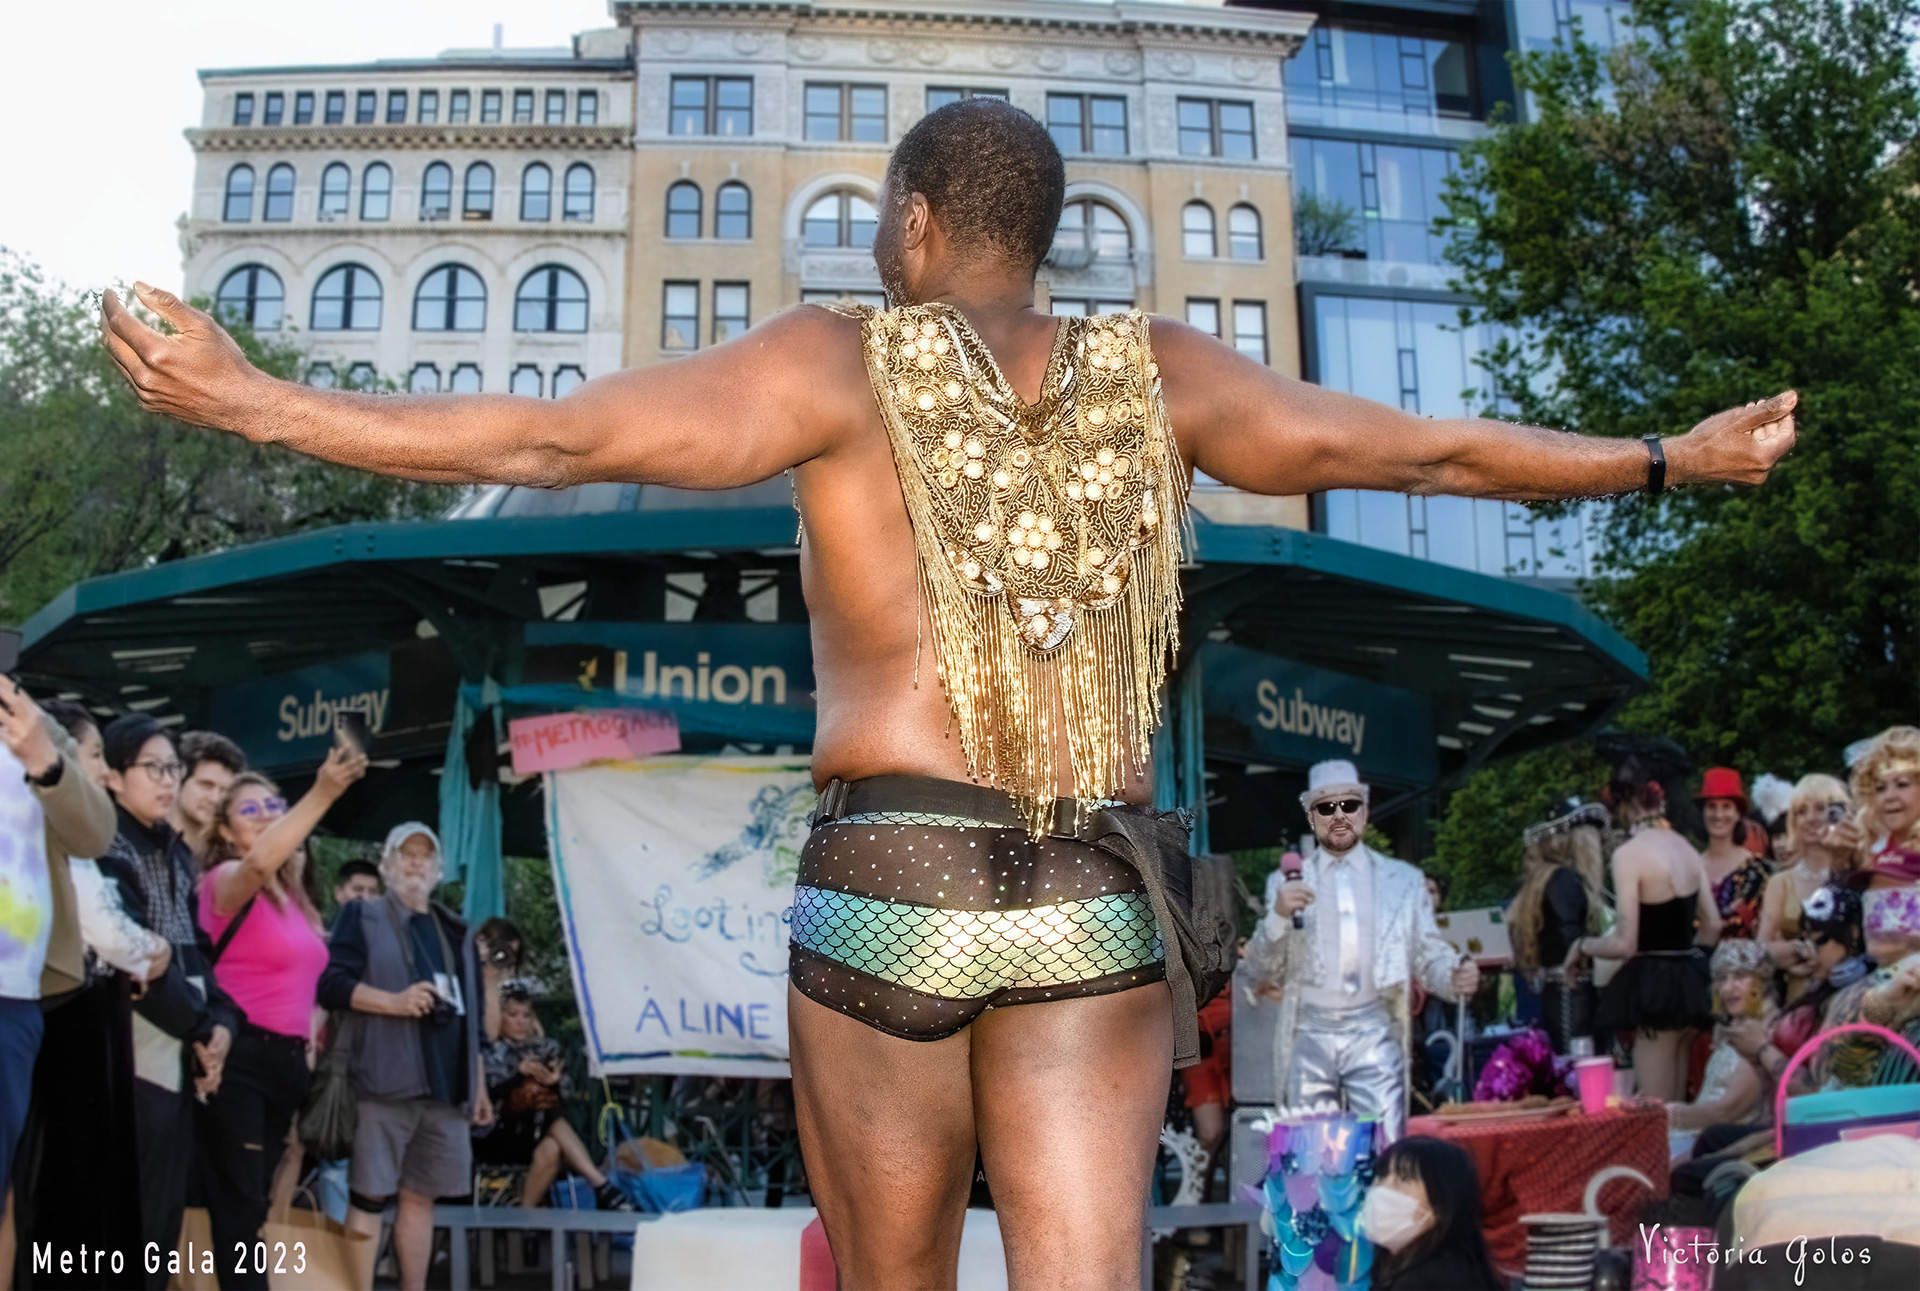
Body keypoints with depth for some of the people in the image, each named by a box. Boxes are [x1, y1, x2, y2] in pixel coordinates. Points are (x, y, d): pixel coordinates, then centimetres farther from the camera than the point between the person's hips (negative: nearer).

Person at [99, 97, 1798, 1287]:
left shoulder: (840, 362, -1)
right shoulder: (1160, 373, 9)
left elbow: (546, 439, -7)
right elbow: (1431, 450, 16)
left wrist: (249, 400, -2)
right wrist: (1671, 460, 30)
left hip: (887, 889, -2)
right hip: (1103, 905, 2)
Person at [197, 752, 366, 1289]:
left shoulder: (292, 894, 15)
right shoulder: (227, 880, -7)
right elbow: (259, 862, -31)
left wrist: (307, 1047, 13)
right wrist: (323, 793, -40)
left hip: (286, 1059, 8)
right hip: (240, 1055, -8)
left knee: (250, 1205, 12)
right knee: (239, 1205, -9)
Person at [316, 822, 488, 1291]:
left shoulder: (454, 931, 22)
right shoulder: (362, 916, 5)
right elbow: (330, 984, -9)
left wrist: (479, 1083, 18)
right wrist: (394, 1002, -21)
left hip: (446, 1086, 6)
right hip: (386, 1082, -5)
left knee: (421, 1196, 9)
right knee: (368, 1196, -6)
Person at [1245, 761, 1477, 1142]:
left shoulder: (1403, 880, 13)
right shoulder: (1288, 882, 12)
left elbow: (1429, 956, 9)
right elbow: (1263, 969, 7)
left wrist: (1456, 977, -14)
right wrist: (1278, 916, -12)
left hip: (1374, 1035, -1)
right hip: (1310, 1036, 1)